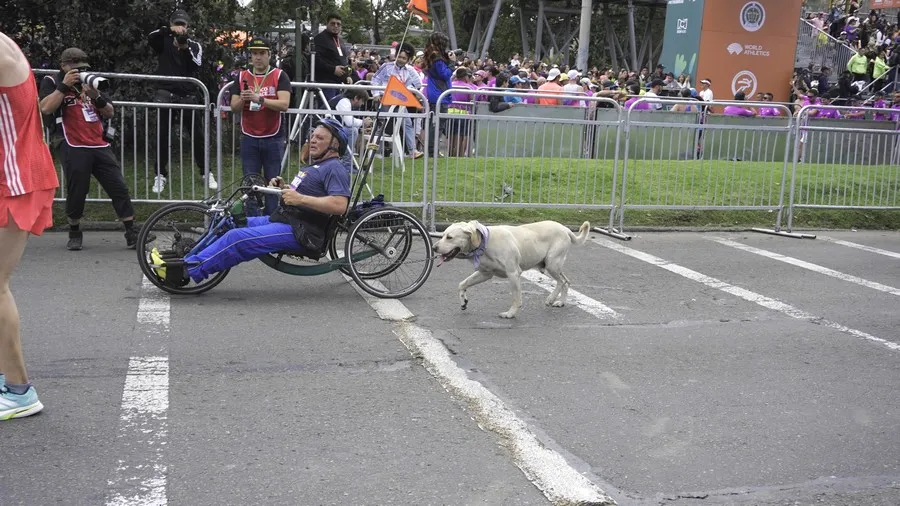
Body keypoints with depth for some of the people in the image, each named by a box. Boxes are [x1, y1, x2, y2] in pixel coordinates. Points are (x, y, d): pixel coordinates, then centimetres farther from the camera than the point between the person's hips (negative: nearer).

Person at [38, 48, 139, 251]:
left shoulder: (89, 81, 20)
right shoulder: (52, 83, 6)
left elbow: (109, 113, 12)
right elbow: (46, 108, -14)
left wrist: (96, 96, -7)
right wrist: (64, 85, -15)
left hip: (101, 146, 4)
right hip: (74, 149, -4)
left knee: (119, 189, -4)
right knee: (76, 194, -1)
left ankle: (132, 234, -2)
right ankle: (75, 233, 20)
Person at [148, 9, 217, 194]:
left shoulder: (195, 46, 9)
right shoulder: (164, 42, 8)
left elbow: (196, 67, -8)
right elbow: (150, 38, -15)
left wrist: (185, 48, -24)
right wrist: (169, 30, -32)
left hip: (188, 95, 0)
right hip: (165, 93, 0)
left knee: (198, 135, 3)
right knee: (162, 136, 0)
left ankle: (206, 173, 14)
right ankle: (160, 175, 8)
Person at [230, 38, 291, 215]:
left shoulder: (280, 76, -1)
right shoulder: (242, 76, 9)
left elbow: (284, 104, -14)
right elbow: (234, 106, 6)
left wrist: (260, 99, -27)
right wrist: (242, 99, -17)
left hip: (273, 138, -2)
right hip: (249, 139, 3)